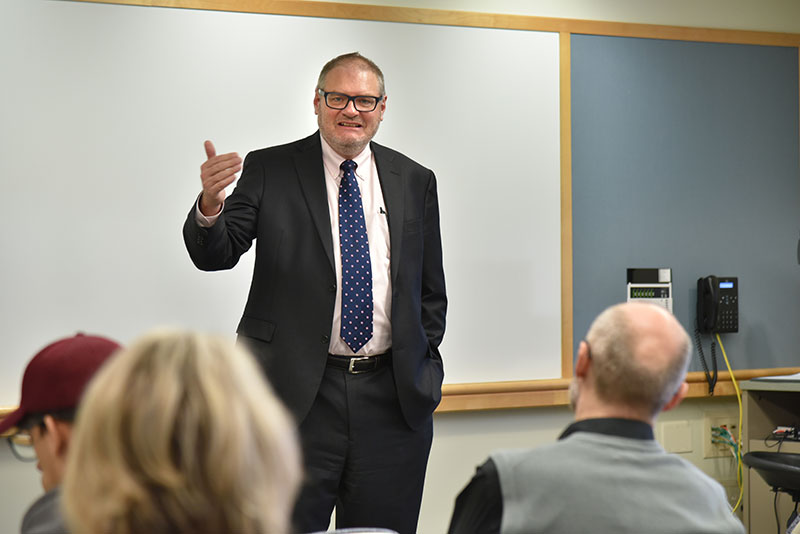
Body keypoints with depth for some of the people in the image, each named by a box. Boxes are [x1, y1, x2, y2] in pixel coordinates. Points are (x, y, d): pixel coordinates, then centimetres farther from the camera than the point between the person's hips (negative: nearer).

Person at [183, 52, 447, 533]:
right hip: (297, 392, -2)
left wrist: (423, 366, 7)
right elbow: (215, 254, -8)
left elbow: (431, 289, 15)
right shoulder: (269, 171, 2)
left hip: (394, 399, 3)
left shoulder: (415, 181, 10)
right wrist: (210, 205, -28)